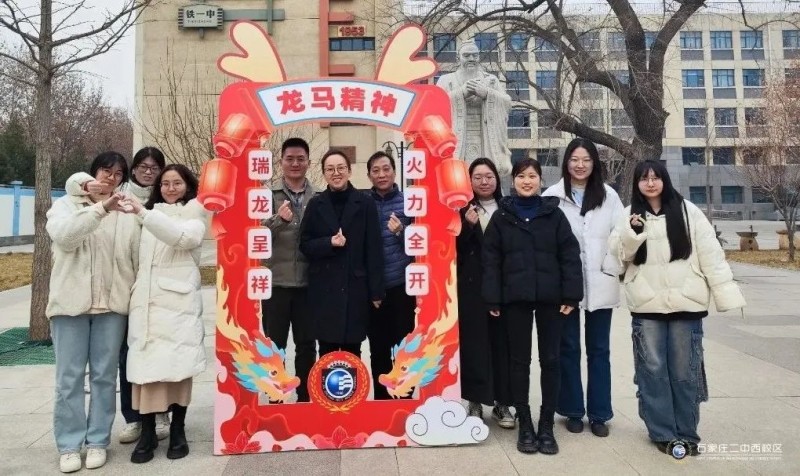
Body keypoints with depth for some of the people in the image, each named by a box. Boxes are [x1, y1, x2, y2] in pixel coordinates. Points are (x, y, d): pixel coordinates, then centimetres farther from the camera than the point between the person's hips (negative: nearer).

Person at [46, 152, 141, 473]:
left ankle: (97, 441, 18)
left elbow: (137, 260, 7)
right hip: (71, 303, -1)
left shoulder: (127, 215, 9)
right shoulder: (66, 205, 7)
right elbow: (63, 236, -15)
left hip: (112, 304, 1)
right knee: (69, 378, 3)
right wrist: (101, 208, -25)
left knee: (104, 375, 6)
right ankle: (69, 445, 15)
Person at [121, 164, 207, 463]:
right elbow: (138, 257, 17)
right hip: (145, 300, 4)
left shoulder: (195, 215, 5)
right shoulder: (151, 215, 20)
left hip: (178, 300, -3)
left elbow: (183, 237, -16)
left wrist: (143, 213, -24)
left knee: (178, 363, -3)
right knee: (145, 362, -2)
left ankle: (177, 431, 8)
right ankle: (147, 432, 5)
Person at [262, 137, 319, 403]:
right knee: (274, 345, 8)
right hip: (276, 282, -1)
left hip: (308, 283, 2)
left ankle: (305, 399, 24)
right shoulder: (268, 196, 0)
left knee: (307, 345, 11)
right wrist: (279, 219, -31)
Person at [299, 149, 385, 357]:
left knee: (352, 351, 6)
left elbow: (374, 250, -2)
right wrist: (329, 243, -15)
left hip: (355, 288, -1)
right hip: (323, 289, 2)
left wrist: (376, 291, -4)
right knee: (326, 352, 8)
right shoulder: (315, 204, 4)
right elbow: (305, 245, 5)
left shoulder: (365, 203, -2)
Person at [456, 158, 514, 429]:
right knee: (474, 343, 1)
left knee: (502, 343, 4)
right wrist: (467, 226, -16)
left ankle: (502, 403, 17)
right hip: (471, 287, -1)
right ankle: (475, 402, 14)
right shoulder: (462, 210, 4)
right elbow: (454, 250, -2)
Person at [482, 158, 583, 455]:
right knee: (519, 361, 7)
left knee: (550, 360, 6)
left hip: (550, 297, 0)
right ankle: (525, 425, 18)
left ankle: (546, 426, 18)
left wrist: (571, 295, -8)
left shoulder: (554, 213, 4)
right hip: (515, 298, 0)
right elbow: (491, 259, 1)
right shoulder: (502, 216, 5)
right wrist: (492, 299, -5)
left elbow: (570, 255, 0)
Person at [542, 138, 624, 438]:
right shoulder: (552, 196, -2)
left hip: (600, 284, 2)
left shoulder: (608, 196, 6)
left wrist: (611, 267, -9)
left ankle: (599, 413, 22)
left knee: (599, 349, 10)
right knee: (568, 348, 8)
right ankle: (573, 411, 22)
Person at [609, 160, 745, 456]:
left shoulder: (688, 212, 2)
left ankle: (687, 433, 21)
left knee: (684, 370, 7)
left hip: (685, 303, -1)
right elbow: (618, 253, 1)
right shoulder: (630, 216, 7)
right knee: (652, 370, 4)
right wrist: (632, 233, -17)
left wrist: (727, 295, -4)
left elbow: (711, 254, 0)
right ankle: (663, 433, 16)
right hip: (646, 305, 1)